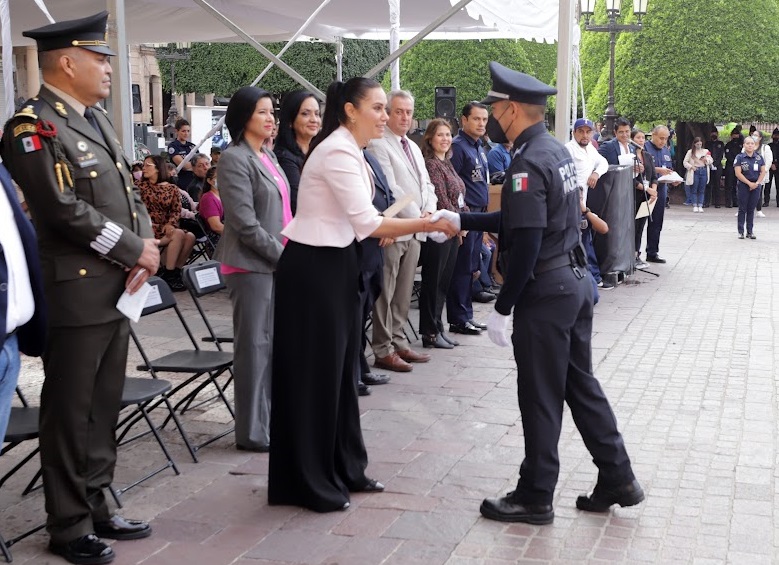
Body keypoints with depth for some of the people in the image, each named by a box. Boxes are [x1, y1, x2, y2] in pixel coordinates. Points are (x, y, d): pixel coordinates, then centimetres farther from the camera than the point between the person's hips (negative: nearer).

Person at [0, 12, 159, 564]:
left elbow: (128, 190, 16)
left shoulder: (97, 119, 15)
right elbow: (65, 210, -20)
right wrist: (135, 250, -13)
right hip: (75, 294, -8)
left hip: (117, 289, 9)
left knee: (104, 407, 15)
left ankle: (96, 507, 28)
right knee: (71, 412, 3)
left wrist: (148, 243, -2)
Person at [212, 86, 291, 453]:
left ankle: (271, 420, 22)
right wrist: (283, 256, -12)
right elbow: (245, 223, -17)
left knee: (274, 344, 12)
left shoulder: (267, 157, 15)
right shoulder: (235, 159, -11)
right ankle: (252, 432, 7)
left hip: (277, 264, 8)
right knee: (255, 347, -2)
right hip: (252, 266, -8)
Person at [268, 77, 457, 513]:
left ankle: (344, 470, 26)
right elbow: (367, 222, -25)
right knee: (313, 374, -2)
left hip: (335, 266, 10)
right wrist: (427, 224, -24)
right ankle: (308, 483, 9)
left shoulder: (348, 150, 12)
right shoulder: (338, 152, -19)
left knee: (340, 369, 15)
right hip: (313, 270, -10)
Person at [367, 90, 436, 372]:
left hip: (415, 230, 8)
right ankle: (383, 350, 2)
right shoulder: (378, 145, -9)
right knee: (385, 293, -3)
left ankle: (398, 342, 20)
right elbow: (389, 188, -16)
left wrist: (428, 211, -1)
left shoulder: (413, 147, 19)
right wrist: (416, 215, -15)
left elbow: (427, 185, 18)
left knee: (404, 292, 12)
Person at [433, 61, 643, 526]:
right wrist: (459, 220, 19)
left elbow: (525, 244, -22)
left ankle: (535, 498, 13)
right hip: (576, 280, 9)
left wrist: (503, 308, -17)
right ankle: (618, 479, 23)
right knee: (580, 383, 17)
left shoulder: (528, 163, -19)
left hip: (544, 291, -9)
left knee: (540, 398, 1)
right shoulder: (557, 151, 11)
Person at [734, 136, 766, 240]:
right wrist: (749, 183, -13)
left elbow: (763, 171, 5)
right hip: (743, 185, -3)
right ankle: (741, 231, 5)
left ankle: (750, 231, 12)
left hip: (756, 186, 3)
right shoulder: (740, 157, -5)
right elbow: (738, 173, -10)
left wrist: (757, 183, -9)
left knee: (751, 209, 7)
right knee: (742, 209, 1)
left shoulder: (759, 157, 5)